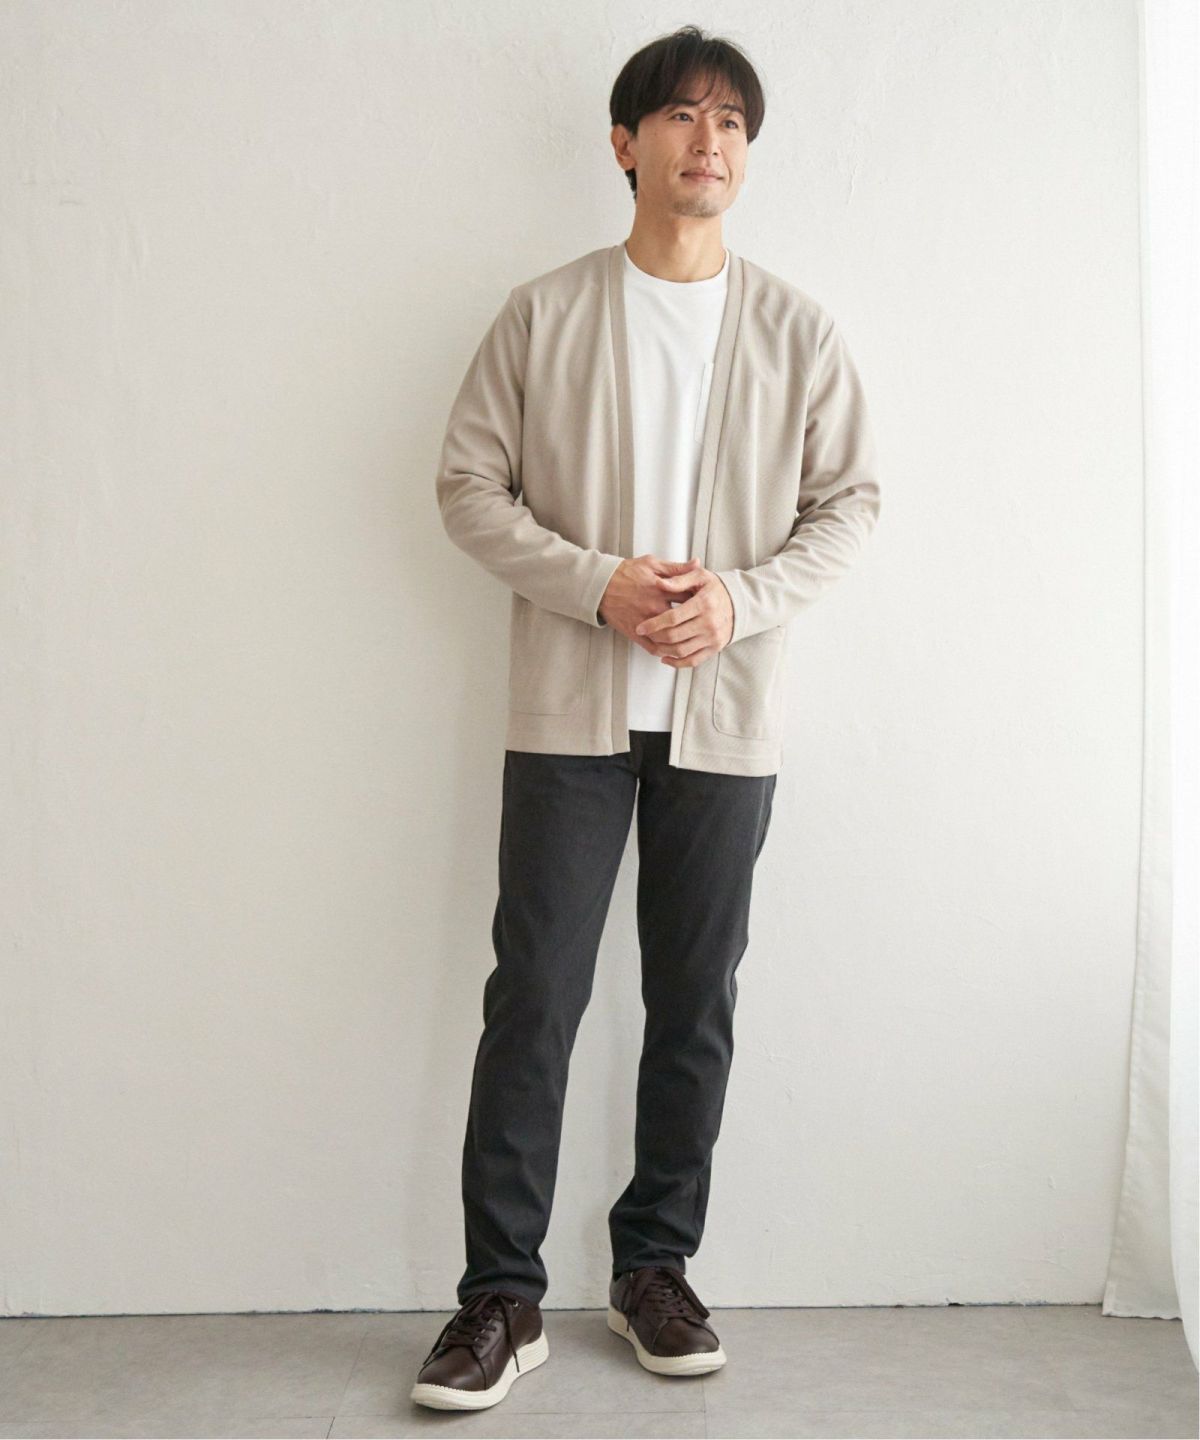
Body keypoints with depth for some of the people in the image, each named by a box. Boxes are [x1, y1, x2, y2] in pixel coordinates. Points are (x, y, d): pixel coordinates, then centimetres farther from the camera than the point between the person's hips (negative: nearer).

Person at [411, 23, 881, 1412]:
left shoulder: (796, 330, 6)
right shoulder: (545, 313, 3)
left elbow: (850, 498, 6)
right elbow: (468, 485, 1)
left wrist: (745, 596, -11)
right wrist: (597, 583, -14)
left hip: (725, 718, 2)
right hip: (570, 709, -1)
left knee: (695, 1005, 9)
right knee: (534, 997, -1)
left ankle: (655, 1267, 25)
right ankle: (502, 1294, 12)